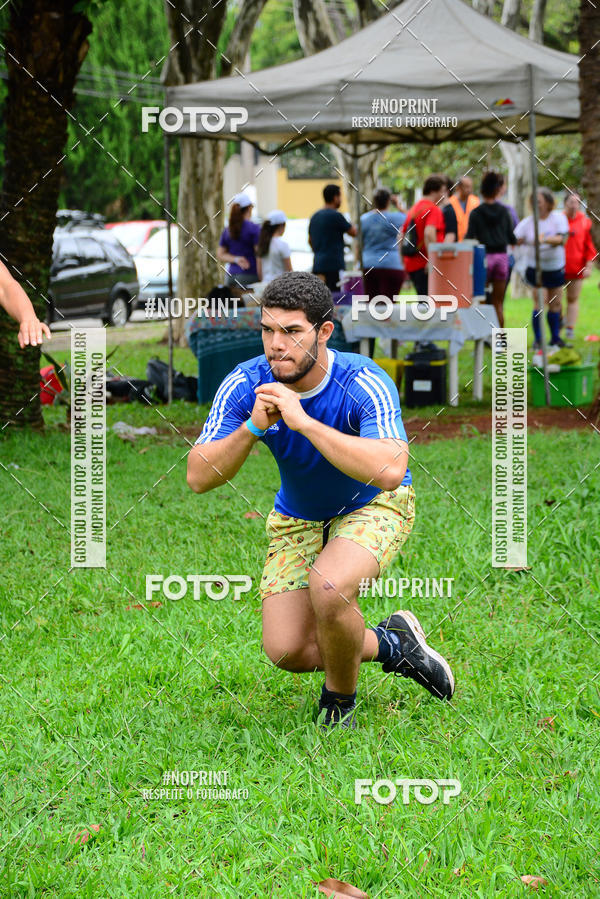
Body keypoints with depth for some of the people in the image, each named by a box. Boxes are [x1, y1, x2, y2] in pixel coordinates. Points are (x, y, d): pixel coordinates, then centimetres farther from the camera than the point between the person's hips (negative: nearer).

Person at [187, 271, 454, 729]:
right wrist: (253, 427, -39)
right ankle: (389, 645, 20)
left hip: (374, 505, -4)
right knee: (287, 651, -10)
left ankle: (339, 702, -5)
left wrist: (304, 421, -48)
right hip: (297, 517, 4)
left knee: (328, 588, -34)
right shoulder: (245, 386, -21)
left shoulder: (364, 383, -31)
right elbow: (199, 477, -24)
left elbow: (389, 471, -47)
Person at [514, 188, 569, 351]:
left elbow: (561, 239, -20)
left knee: (555, 304, 11)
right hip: (536, 268, -2)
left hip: (556, 268, 2)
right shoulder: (528, 222, -6)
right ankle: (538, 340, -8)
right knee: (540, 302, -14)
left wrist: (544, 239, -36)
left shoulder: (558, 218, -6)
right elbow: (515, 239, -11)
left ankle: (555, 339, 26)